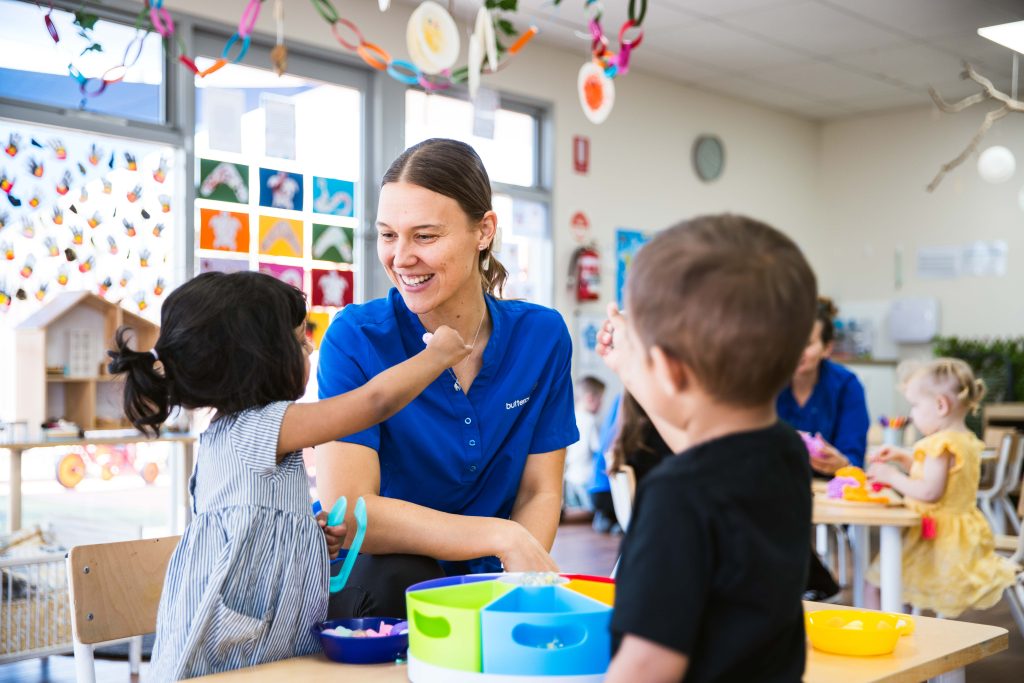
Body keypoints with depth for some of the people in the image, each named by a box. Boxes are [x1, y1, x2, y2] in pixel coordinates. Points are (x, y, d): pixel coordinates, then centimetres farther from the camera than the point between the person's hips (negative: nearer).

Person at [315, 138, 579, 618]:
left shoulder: (542, 336, -3)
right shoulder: (356, 338, -13)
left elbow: (540, 494, 2)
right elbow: (346, 511, -21)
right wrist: (502, 537, -25)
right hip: (360, 583, -1)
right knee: (398, 575, -34)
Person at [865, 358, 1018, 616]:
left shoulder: (940, 444, -20)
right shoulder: (967, 441, 10)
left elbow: (929, 492, -25)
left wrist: (892, 476, -15)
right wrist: (903, 457, 14)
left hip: (935, 538, -10)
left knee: (874, 586, -6)